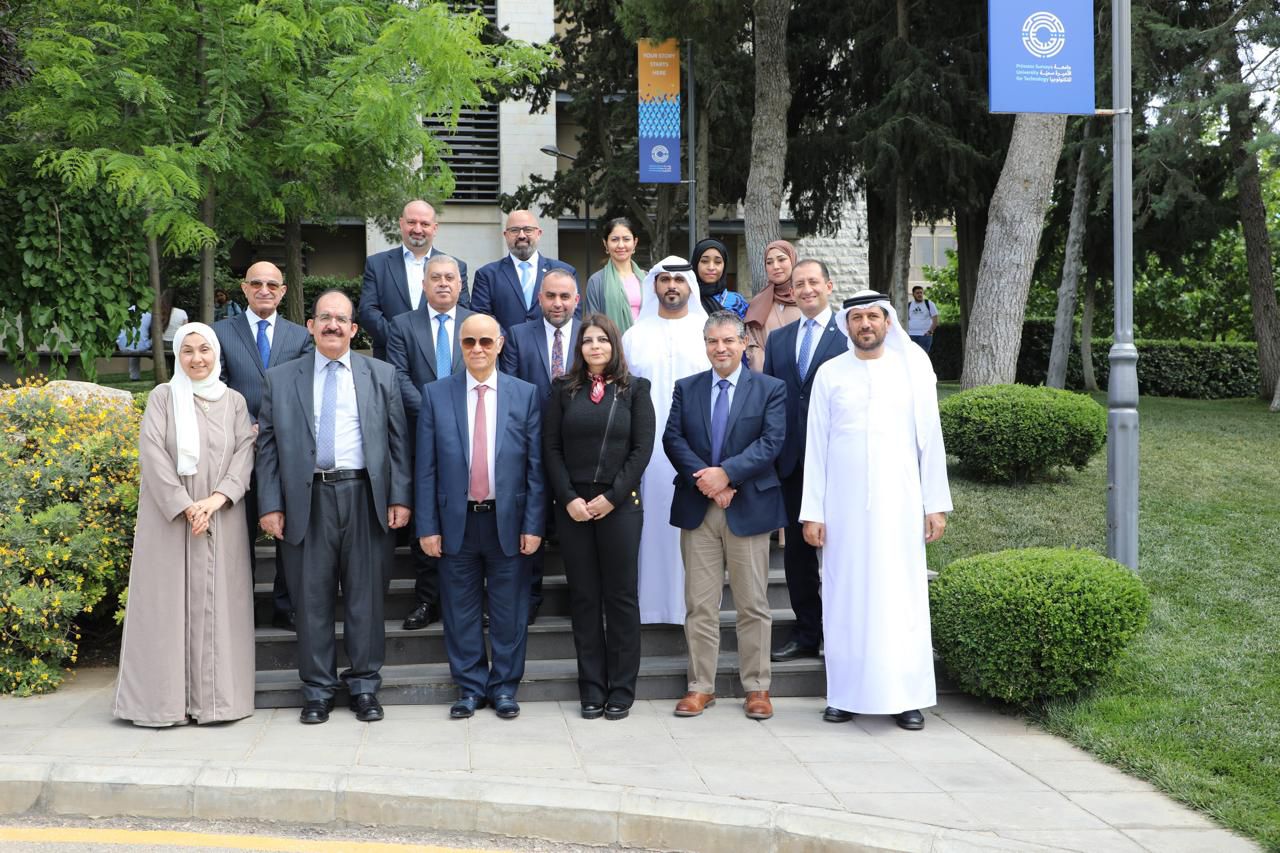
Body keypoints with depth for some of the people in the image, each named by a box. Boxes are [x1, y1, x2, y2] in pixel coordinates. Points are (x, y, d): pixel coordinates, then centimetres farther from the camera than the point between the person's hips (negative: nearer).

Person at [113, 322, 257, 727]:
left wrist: (216, 499, -14)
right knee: (169, 603, 0)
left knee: (217, 603, 2)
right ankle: (166, 698, 5)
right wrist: (185, 506, -15)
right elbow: (152, 453, -6)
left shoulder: (234, 401, 10)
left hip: (221, 520, 2)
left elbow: (244, 452, 1)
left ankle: (214, 696, 8)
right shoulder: (162, 397, 3)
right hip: (170, 517, -2)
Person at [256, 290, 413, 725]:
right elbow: (268, 446, 6)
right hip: (307, 500, 0)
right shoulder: (280, 379, 9)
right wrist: (270, 505, -1)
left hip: (365, 497, 0)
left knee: (366, 597, 4)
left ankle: (364, 686, 16)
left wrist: (400, 497, -1)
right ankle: (317, 690, 15)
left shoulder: (382, 375, 9)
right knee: (311, 599, 4)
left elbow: (398, 440, 7)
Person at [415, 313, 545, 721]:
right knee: (460, 610, 8)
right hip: (457, 520, 1)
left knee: (509, 611, 7)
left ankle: (505, 687, 20)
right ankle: (470, 687, 21)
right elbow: (426, 468, 1)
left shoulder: (525, 395, 2)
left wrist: (533, 524, -5)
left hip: (508, 520, 0)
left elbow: (535, 466, 0)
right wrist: (427, 526, -3)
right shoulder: (435, 394, 2)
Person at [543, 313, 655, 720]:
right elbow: (551, 448, 4)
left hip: (620, 504, -1)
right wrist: (569, 499, -8)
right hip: (573, 507, 1)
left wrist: (611, 497, -10)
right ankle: (592, 688, 11)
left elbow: (642, 449, -1)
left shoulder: (634, 390, 5)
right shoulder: (564, 390, 8)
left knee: (621, 597, 2)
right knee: (583, 598, 5)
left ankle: (621, 689, 9)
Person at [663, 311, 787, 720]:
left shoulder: (771, 389, 2)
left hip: (749, 507, -2)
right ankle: (700, 686, 13)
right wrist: (703, 479, -14)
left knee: (753, 605, 4)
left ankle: (757, 687, 13)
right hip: (697, 508, 2)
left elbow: (771, 441, -9)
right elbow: (673, 439, 0)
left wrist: (726, 473, -19)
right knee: (699, 604, 5)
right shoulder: (686, 389, 10)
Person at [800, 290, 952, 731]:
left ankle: (904, 697, 5)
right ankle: (847, 694, 11)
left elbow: (930, 440, 5)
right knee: (846, 598, 3)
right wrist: (812, 511, 1)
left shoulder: (913, 368, 6)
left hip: (899, 502, 0)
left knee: (901, 596, 0)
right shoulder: (830, 374, 6)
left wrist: (936, 504, 1)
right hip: (844, 504, 1)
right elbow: (816, 445, 6)